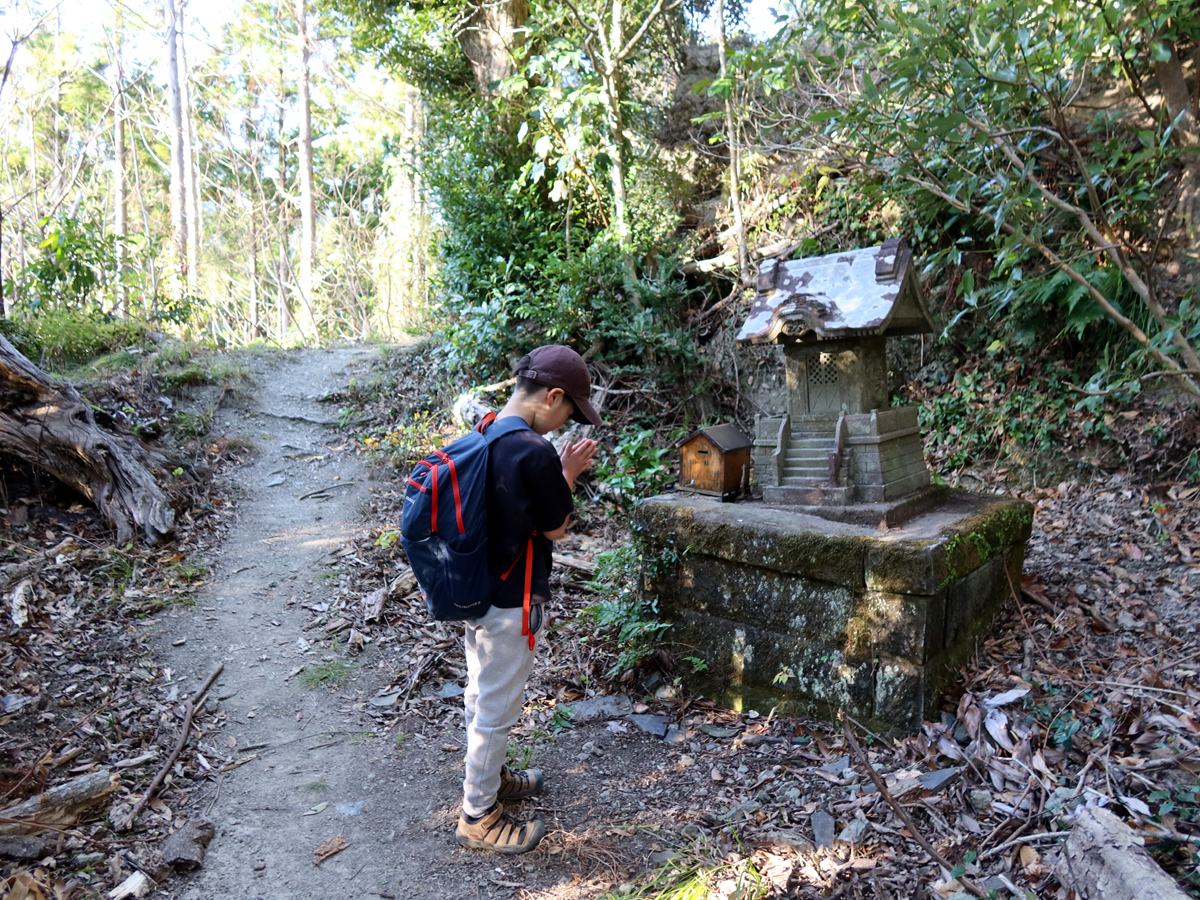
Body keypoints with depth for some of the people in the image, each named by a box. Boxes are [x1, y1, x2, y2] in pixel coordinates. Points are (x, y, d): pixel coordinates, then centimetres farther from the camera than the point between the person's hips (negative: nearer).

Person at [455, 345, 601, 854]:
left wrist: (557, 473, 4)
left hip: (475, 594, 9)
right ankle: (478, 817, 26)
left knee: (481, 694, 24)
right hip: (510, 602, -9)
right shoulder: (535, 453, -26)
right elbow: (556, 529, -14)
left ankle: (488, 779, 45)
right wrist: (568, 477, -2)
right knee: (497, 709, 8)